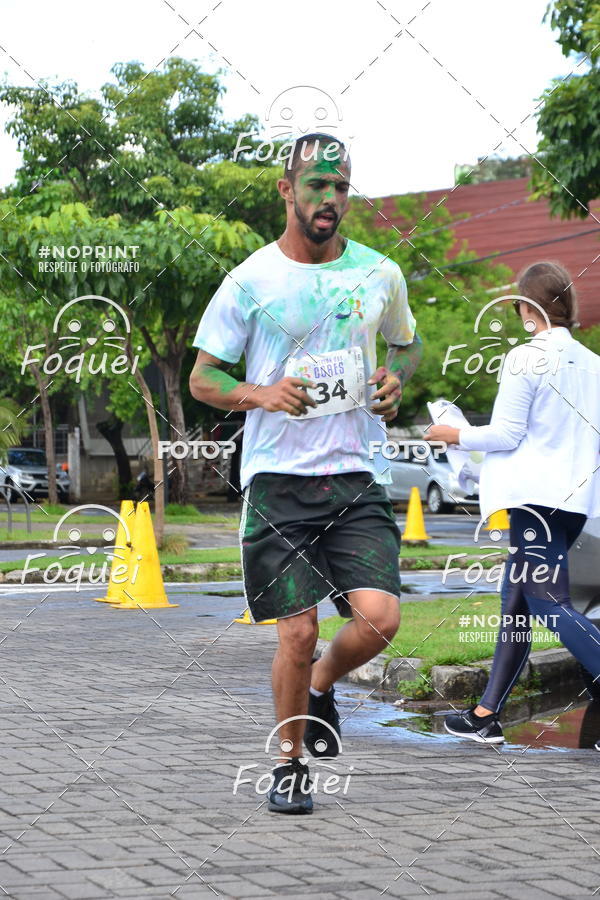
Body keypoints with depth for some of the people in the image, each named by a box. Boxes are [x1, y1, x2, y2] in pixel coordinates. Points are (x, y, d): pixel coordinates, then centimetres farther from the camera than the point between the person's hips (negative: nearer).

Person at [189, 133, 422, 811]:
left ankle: (322, 685, 21)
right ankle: (289, 761, 20)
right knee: (298, 632, -4)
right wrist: (261, 394, -16)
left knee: (379, 618, -13)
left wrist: (395, 380, 2)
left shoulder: (379, 274, 7)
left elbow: (406, 343, 25)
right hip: (277, 480, -2)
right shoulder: (250, 281, -2)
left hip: (356, 478, 2)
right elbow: (202, 377, 3)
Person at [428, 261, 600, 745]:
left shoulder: (526, 358, -9)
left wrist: (456, 435, 5)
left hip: (535, 494, -8)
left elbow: (507, 433, -10)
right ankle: (487, 714, 18)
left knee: (549, 603, -10)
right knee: (517, 600, 13)